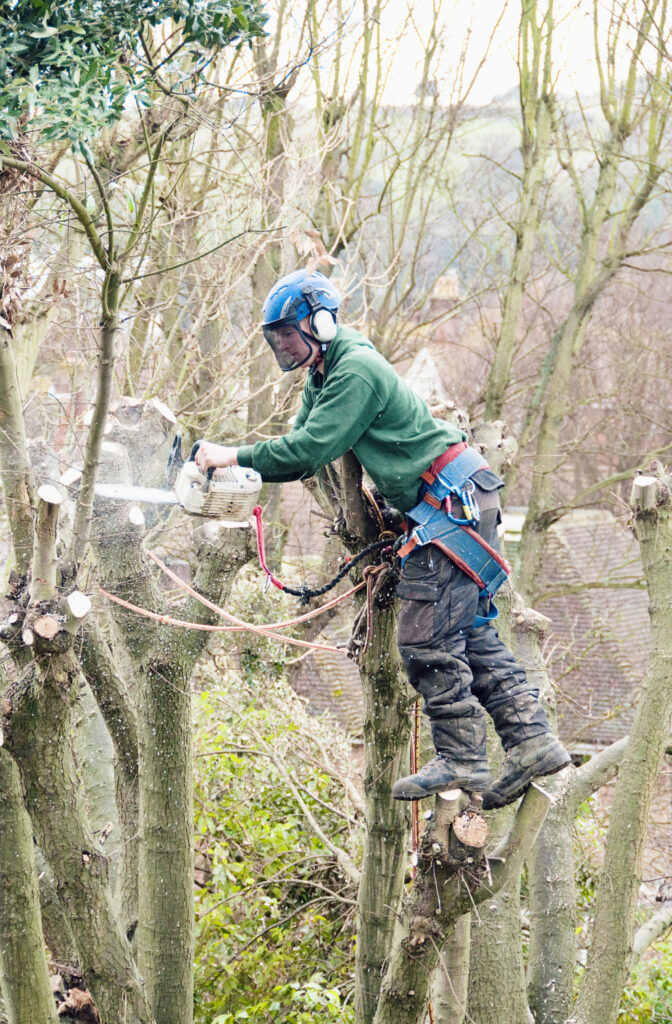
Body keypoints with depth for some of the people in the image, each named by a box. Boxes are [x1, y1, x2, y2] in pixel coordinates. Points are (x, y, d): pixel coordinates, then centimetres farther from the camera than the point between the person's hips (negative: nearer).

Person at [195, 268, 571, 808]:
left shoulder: (356, 370, -16)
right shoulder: (324, 377, 16)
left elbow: (310, 449, -21)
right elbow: (302, 449, 13)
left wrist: (238, 456, -14)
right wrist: (227, 464, 0)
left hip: (454, 504, -11)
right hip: (456, 505, 11)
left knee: (427, 639, -8)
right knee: (470, 633, 10)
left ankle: (462, 760, -2)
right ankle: (532, 741, 10)